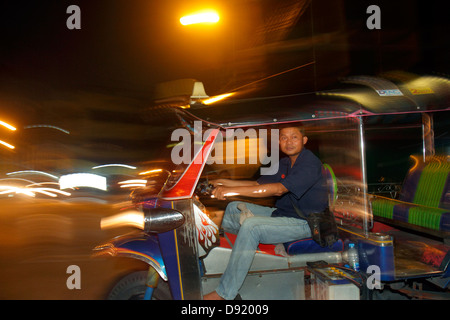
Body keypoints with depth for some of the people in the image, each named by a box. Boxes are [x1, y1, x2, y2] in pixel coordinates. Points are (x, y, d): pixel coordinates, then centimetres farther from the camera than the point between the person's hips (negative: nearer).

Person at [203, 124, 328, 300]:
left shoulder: (310, 162, -18)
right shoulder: (284, 163, 12)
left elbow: (279, 189, -30)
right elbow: (258, 184, 12)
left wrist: (232, 190, -33)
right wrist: (225, 183, -1)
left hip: (305, 223, -9)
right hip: (281, 214, 9)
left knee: (251, 225, -29)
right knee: (233, 208, 7)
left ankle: (224, 293, -25)